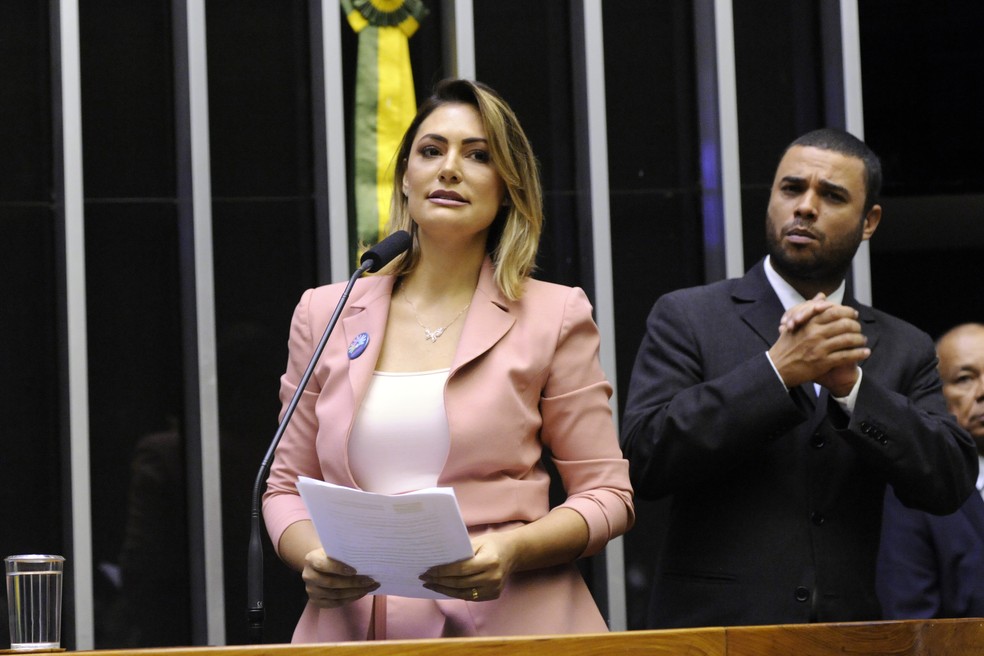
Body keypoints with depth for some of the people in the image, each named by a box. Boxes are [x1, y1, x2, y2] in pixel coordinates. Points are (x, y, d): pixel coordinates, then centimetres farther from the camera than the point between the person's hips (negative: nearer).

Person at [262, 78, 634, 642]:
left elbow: (607, 494, 4)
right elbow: (287, 486, 15)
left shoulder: (553, 316, 5)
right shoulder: (325, 315, 11)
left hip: (510, 623, -4)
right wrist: (313, 558, -6)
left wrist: (512, 550, -14)